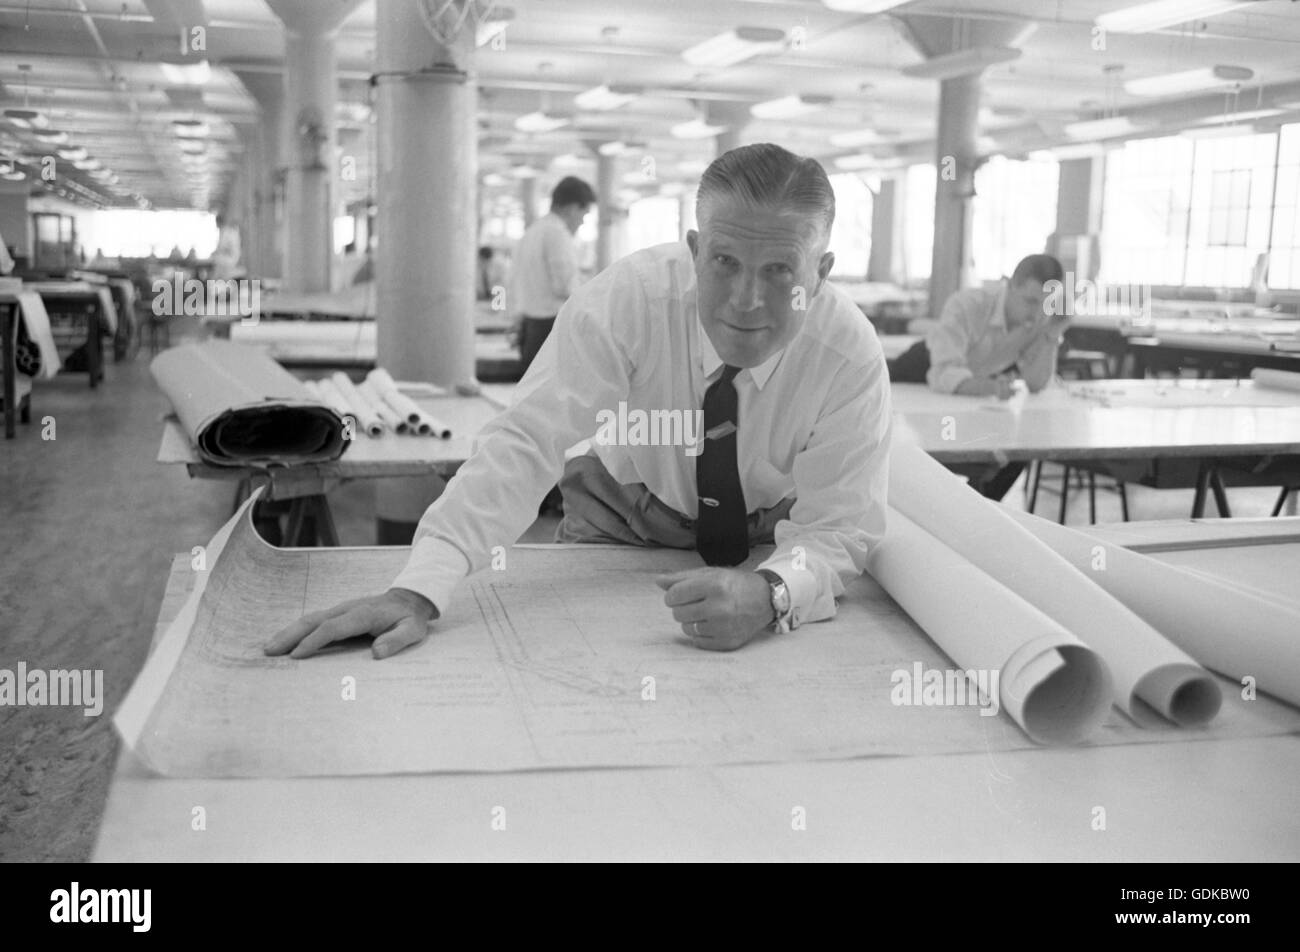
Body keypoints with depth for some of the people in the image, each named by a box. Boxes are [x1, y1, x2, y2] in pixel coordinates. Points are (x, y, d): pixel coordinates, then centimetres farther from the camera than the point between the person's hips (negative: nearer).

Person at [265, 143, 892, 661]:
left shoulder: (851, 355, -27)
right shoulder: (626, 298, -29)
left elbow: (839, 527, -26)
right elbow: (526, 443, -36)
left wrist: (768, 593, -50)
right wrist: (417, 592, -49)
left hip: (771, 533, 1)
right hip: (622, 515, 0)